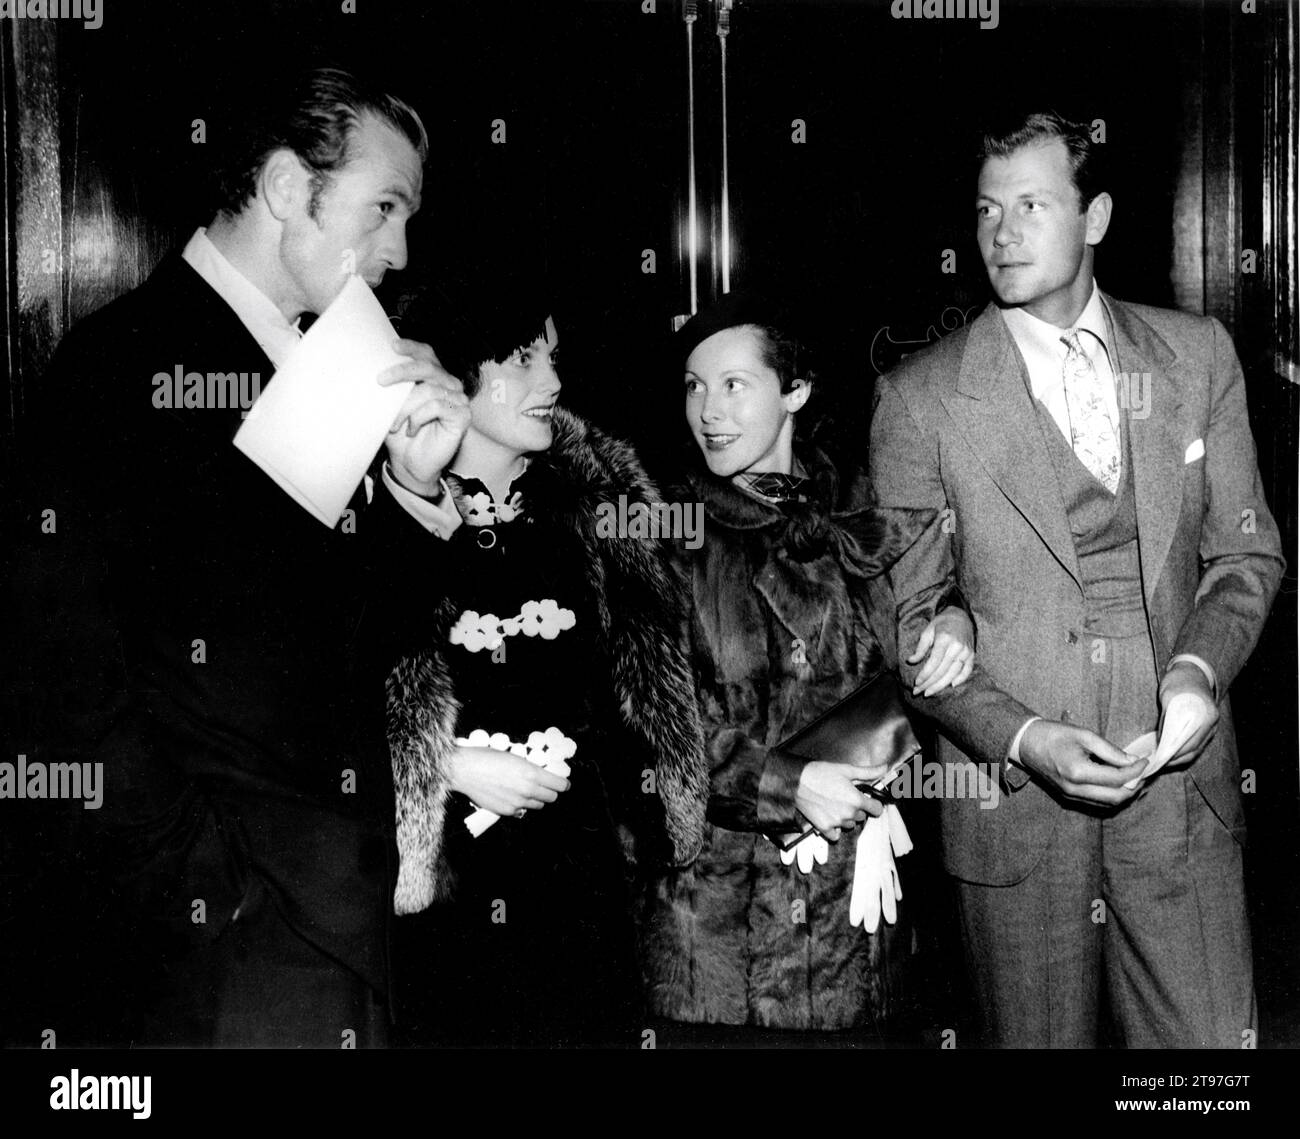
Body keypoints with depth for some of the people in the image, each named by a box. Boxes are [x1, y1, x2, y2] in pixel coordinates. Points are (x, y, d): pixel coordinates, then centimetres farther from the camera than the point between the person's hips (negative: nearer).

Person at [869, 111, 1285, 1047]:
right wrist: (1020, 738, -14)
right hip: (1013, 794, -2)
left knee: (1213, 1038, 3)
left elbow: (1247, 552, 11)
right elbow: (903, 621, -1)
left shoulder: (1198, 354, 6)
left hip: (1179, 776, 2)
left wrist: (1199, 667, -9)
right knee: (1041, 1040, 8)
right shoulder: (922, 400, -3)